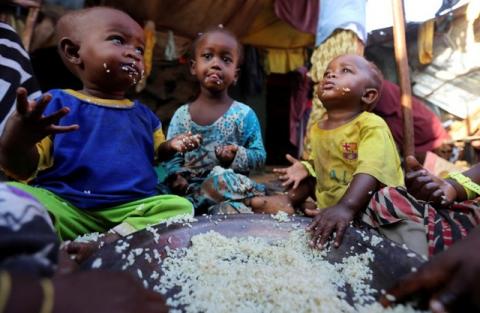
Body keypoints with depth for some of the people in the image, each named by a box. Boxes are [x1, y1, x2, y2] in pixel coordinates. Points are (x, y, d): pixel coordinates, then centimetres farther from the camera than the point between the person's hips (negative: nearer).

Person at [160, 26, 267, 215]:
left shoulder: (244, 114, -2)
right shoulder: (181, 115, 5)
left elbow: (260, 156, 0)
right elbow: (171, 157, 6)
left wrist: (237, 156, -20)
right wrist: (175, 177, -15)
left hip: (230, 191, -2)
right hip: (190, 191, 3)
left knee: (230, 212, -32)